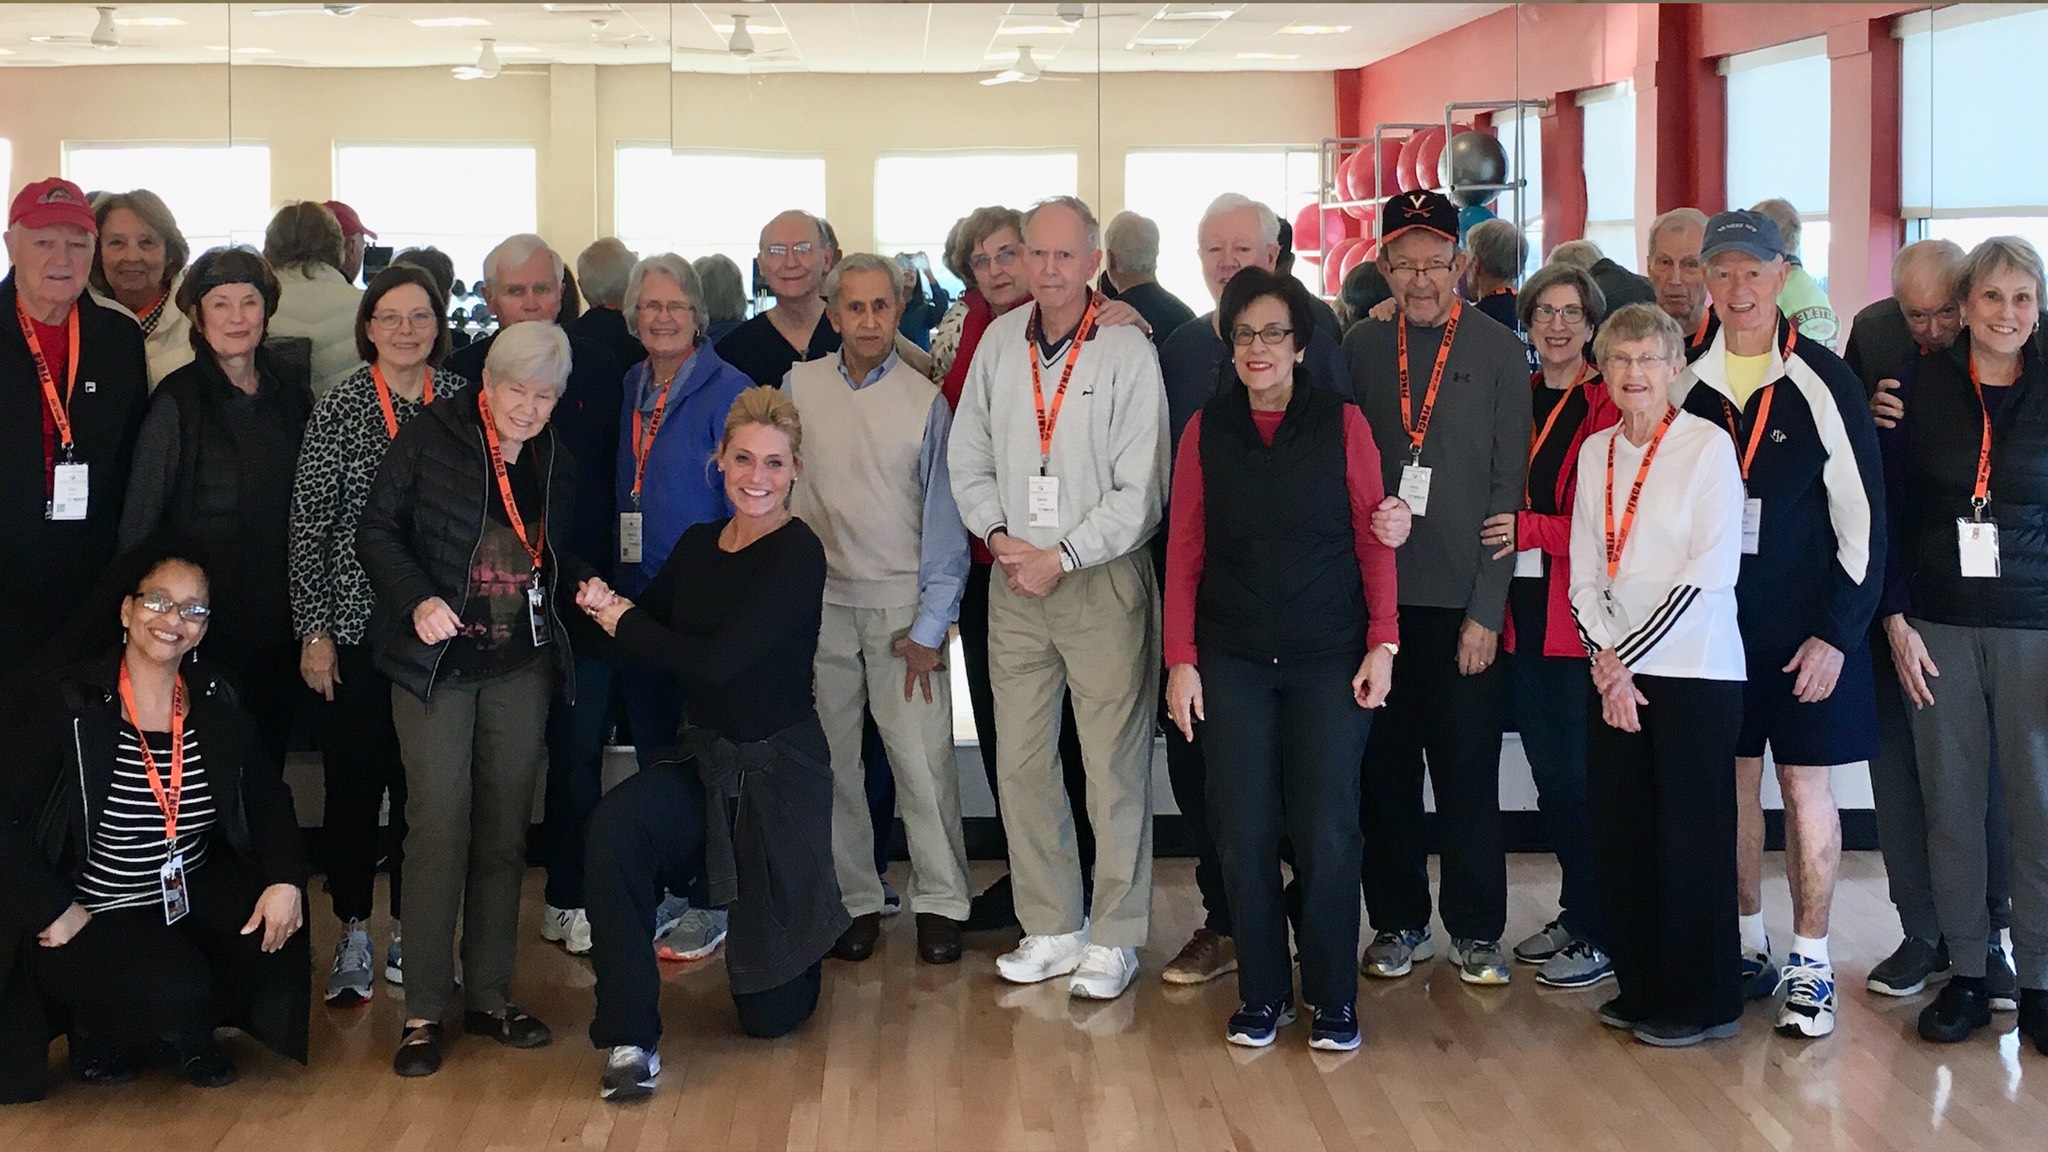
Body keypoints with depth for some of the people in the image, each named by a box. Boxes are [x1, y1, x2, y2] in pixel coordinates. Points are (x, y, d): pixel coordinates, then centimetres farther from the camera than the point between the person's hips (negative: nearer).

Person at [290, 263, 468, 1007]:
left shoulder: (464, 402, 3)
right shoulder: (340, 407, -2)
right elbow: (309, 523, -2)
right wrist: (312, 630, -6)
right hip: (355, 623, -1)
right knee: (353, 779, 4)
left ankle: (411, 935, 20)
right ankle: (354, 937, 17)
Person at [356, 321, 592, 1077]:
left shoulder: (555, 462, 8)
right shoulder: (430, 438, -6)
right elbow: (377, 529, -6)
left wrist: (583, 585, -3)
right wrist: (416, 598, -21)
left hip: (521, 666, 5)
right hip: (437, 660, -4)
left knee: (505, 831, 8)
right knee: (440, 829, -7)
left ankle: (490, 995, 19)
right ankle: (424, 1011, 2)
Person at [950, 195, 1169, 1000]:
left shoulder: (1128, 353, -8)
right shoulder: (999, 342, 6)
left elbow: (1140, 491, -10)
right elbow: (969, 460, 13)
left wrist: (1061, 557, -12)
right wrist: (997, 534, -3)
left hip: (1104, 579, -5)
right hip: (1016, 580, 5)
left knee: (1114, 765, -1)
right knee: (1019, 760, 9)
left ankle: (1115, 936, 11)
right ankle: (1050, 927, 21)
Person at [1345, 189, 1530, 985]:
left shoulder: (1499, 351, 0)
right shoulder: (1361, 346, 7)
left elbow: (1509, 487, -3)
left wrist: (1487, 609, -7)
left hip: (1463, 598, -2)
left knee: (1469, 772, 3)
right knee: (1385, 769, 8)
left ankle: (1476, 929, 16)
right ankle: (1399, 921, 21)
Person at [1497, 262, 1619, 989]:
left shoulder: (1609, 407, -7)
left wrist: (1529, 529, -15)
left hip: (1582, 620, -6)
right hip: (1524, 617, 6)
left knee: (1582, 778, -2)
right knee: (1549, 773, 13)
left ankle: (1599, 935, 9)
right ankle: (1575, 914, 26)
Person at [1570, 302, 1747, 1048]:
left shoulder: (1708, 445, -6)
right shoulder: (1595, 453, 10)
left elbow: (1713, 572, -12)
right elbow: (1584, 572, 10)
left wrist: (1632, 654, -10)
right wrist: (1605, 658, -4)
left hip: (1695, 669, -5)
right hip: (1613, 672, 5)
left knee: (1691, 838, -2)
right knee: (1618, 836, 6)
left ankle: (1702, 1000, 10)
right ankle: (1641, 985, 20)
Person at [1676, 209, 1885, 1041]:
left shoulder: (1823, 382, -7)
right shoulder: (1685, 384, 3)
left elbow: (1862, 516, -7)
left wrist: (1838, 632, -11)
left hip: (1808, 626, -3)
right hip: (1714, 621, 3)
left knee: (1805, 784, 0)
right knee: (1735, 780, 9)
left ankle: (1811, 966, 8)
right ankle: (1746, 947, 21)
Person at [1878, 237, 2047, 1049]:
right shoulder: (1921, 386, 3)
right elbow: (1890, 511, 5)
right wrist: (1897, 620, -2)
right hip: (1939, 625, 1)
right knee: (1951, 801, 4)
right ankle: (1967, 973, 14)